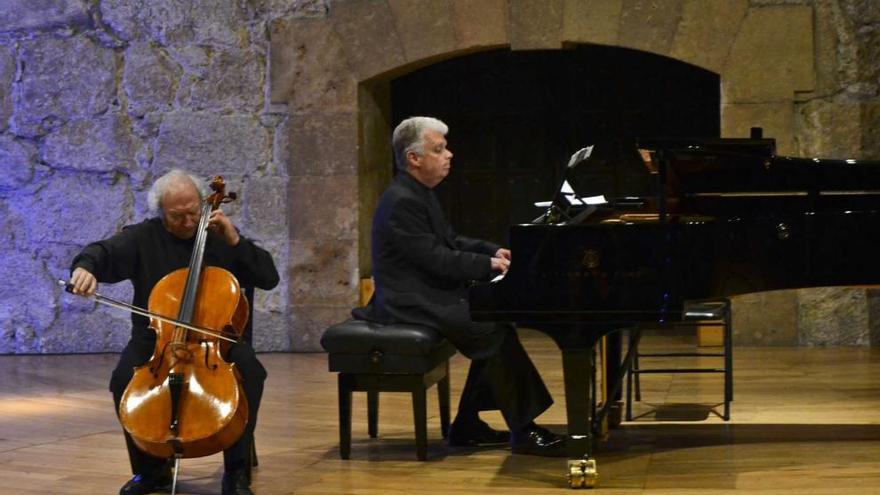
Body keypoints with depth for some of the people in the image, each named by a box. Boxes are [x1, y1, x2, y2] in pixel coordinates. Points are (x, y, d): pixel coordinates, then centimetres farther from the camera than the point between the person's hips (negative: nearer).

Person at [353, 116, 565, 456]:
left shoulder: (419, 195, 15)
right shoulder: (402, 201, -18)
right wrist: (488, 264, -17)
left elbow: (450, 242, 20)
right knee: (495, 330, -19)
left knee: (496, 320, 7)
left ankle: (467, 425, 9)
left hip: (429, 295, 11)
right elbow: (434, 259, -22)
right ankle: (523, 432, -14)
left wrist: (494, 252, 6)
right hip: (411, 304, -11)